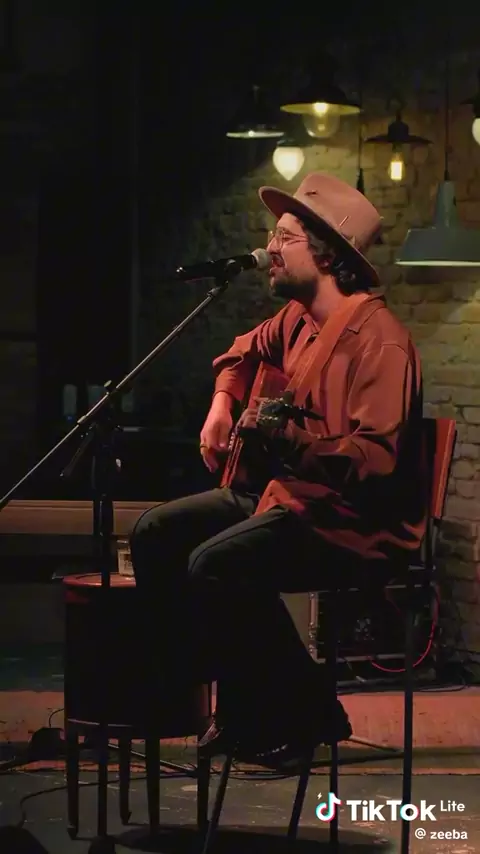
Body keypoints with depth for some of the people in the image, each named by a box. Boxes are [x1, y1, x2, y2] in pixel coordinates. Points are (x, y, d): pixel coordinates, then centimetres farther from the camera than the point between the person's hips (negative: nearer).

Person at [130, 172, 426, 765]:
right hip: (285, 493, 10)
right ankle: (240, 698, 11)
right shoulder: (298, 319, 7)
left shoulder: (377, 338, -22)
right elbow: (245, 351, 30)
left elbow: (375, 459, -31)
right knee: (157, 534, 6)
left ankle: (305, 716, -11)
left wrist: (285, 438, -36)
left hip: (359, 526, -10)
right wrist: (223, 404, 13)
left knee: (217, 565, -29)